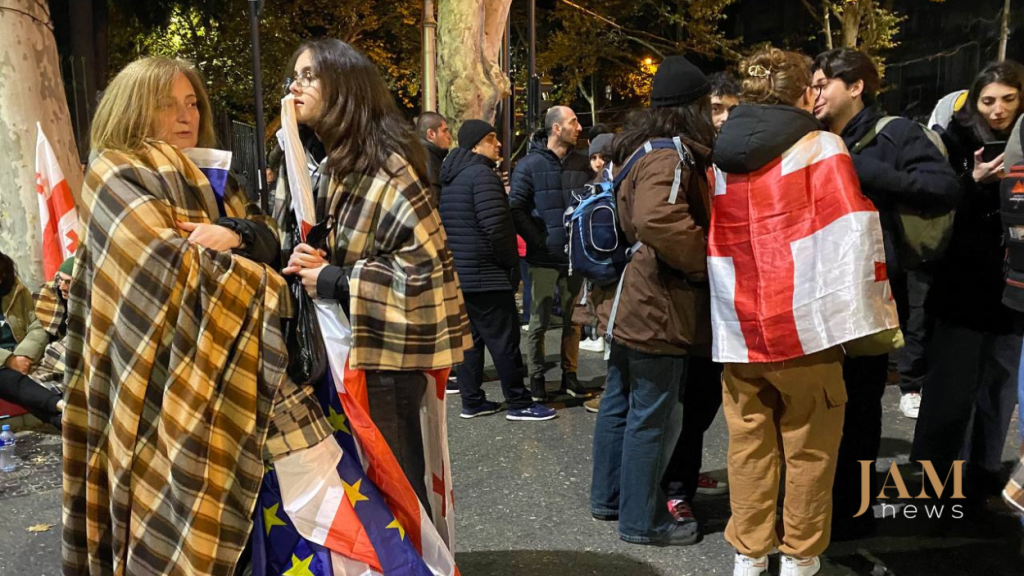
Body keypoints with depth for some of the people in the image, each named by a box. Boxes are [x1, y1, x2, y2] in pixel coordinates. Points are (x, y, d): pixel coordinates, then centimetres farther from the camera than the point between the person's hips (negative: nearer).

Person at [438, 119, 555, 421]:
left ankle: (471, 401, 18)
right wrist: (512, 262, -8)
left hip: (458, 272, 9)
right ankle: (519, 403, 5)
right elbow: (496, 227, -21)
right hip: (486, 274, -9)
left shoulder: (450, 177, 16)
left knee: (470, 337, 13)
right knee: (504, 340, -2)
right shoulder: (482, 174, -14)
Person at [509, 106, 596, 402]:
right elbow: (516, 208, -7)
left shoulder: (581, 164, 9)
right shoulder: (529, 164, -4)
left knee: (572, 319, 11)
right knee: (540, 321, 4)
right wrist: (538, 241, -13)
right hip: (544, 258, -4)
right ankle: (536, 377, 17)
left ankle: (570, 374, 23)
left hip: (576, 255, 4)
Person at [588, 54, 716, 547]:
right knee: (653, 416, 1)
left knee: (620, 404, 18)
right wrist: (703, 261, -22)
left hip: (629, 301, 10)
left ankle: (609, 497, 33)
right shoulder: (670, 155, -17)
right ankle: (642, 520, 14)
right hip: (658, 309, -10)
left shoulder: (640, 147, 15)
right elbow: (657, 219, -36)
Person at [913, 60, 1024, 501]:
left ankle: (985, 469, 26)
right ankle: (935, 475, 9)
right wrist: (975, 182, -23)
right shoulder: (958, 140, -3)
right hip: (965, 284, -4)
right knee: (952, 386, -2)